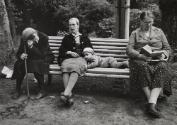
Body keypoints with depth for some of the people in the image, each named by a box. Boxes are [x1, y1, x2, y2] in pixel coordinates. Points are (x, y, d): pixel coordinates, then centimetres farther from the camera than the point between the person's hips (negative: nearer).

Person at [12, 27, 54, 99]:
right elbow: (19, 53, -5)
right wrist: (21, 56, -29)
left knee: (37, 64, -36)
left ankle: (42, 91, -23)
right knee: (19, 64, -24)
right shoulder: (24, 39, -11)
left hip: (44, 57, -4)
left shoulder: (44, 38, -24)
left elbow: (41, 55, -29)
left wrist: (31, 47, -41)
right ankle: (18, 90, -11)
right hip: (31, 58, 4)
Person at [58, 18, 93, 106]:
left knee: (75, 67, -39)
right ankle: (69, 95, -47)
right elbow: (61, 50, 19)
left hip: (80, 58, -1)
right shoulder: (66, 38, 30)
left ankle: (66, 92, -51)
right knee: (65, 67, -37)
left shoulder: (84, 38, 28)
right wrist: (69, 52, -1)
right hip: (67, 58, 1)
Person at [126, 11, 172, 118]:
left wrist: (163, 54, -7)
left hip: (158, 60, 1)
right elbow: (129, 50, 2)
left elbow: (167, 48, 17)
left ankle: (151, 104, -45)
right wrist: (141, 55, -17)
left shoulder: (159, 31, 19)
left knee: (162, 68, -35)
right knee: (143, 67, -38)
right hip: (140, 59, -1)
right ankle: (153, 102, -36)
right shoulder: (135, 33, 14)